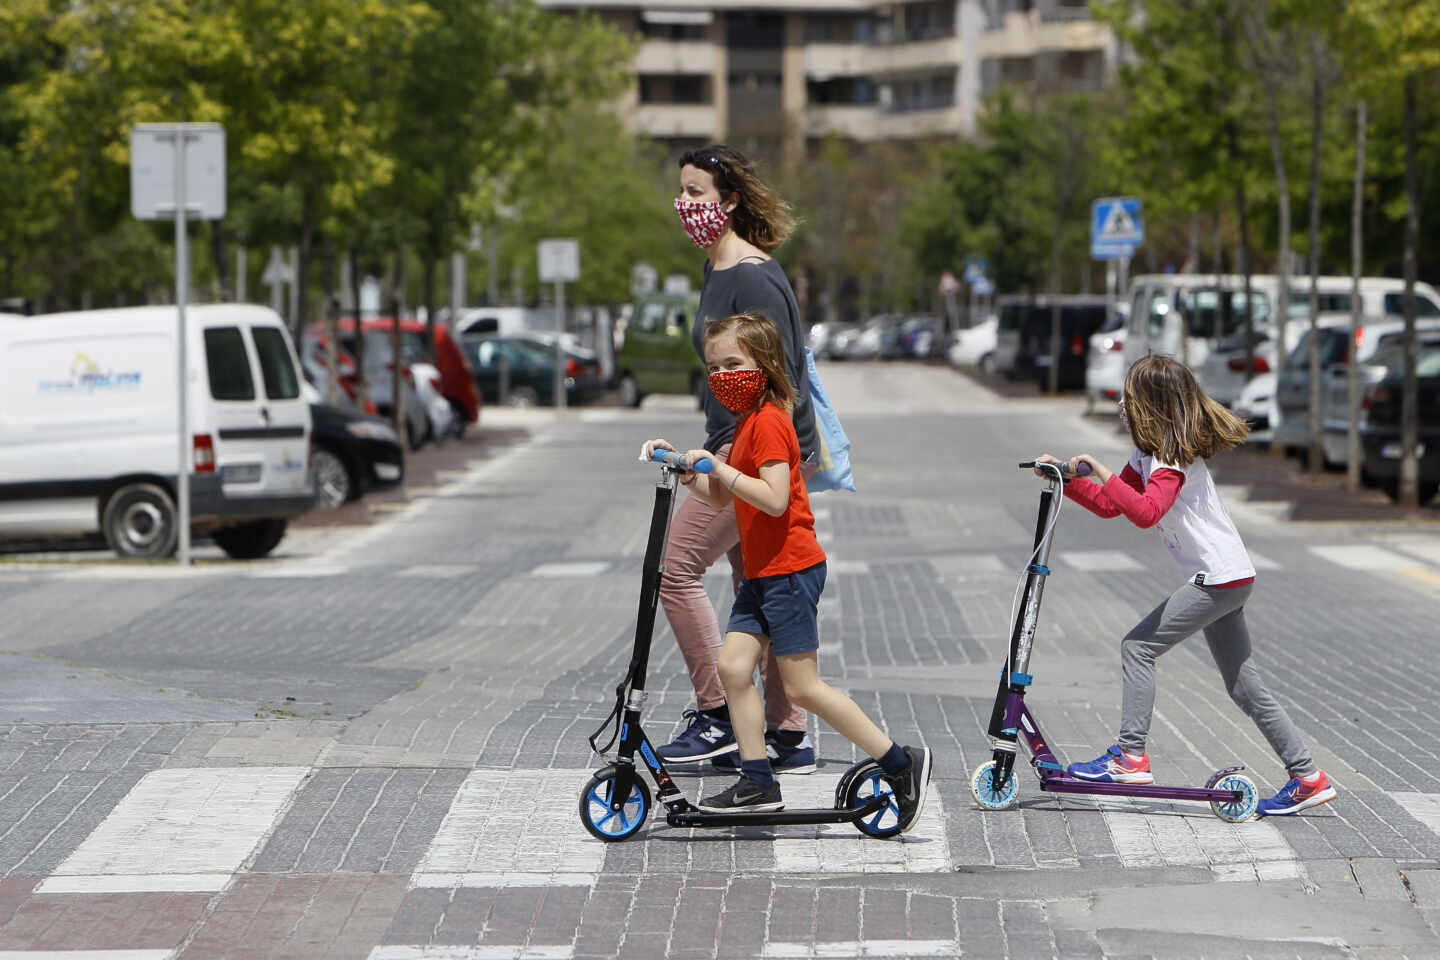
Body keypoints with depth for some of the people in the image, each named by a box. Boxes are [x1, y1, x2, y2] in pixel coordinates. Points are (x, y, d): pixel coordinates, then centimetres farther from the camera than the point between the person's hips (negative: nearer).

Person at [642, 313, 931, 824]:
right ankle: (757, 782, 6)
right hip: (761, 573, 10)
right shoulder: (747, 422, 17)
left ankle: (903, 764, 0)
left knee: (802, 686, -7)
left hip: (790, 570, -10)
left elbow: (775, 499, -25)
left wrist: (720, 467, -26)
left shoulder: (768, 422, -14)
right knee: (733, 666, 2)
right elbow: (721, 498, 21)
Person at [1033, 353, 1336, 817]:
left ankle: (1130, 757, -7)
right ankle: (1308, 777, 11)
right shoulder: (1148, 452, 13)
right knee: (1245, 687, 10)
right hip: (1227, 578, 10)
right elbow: (1110, 506, 18)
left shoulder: (1172, 458, -17)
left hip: (1219, 579, -10)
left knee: (1138, 646, -9)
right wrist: (1067, 478, 9)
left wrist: (1102, 474, -32)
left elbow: (1146, 512, -34)